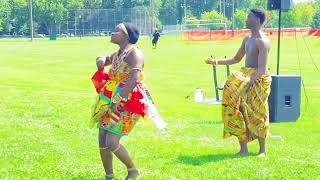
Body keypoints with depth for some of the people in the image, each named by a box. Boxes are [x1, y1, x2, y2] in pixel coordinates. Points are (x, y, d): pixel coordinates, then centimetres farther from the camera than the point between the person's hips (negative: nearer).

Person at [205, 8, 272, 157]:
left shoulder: (262, 41, -14)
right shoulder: (247, 39, 15)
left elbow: (262, 68, -21)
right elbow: (236, 59, 27)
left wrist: (250, 82, -31)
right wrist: (216, 61, 20)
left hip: (258, 79, -9)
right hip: (245, 76, 9)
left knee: (257, 115, -4)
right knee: (238, 112, 2)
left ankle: (262, 150, 9)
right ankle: (243, 149, 8)